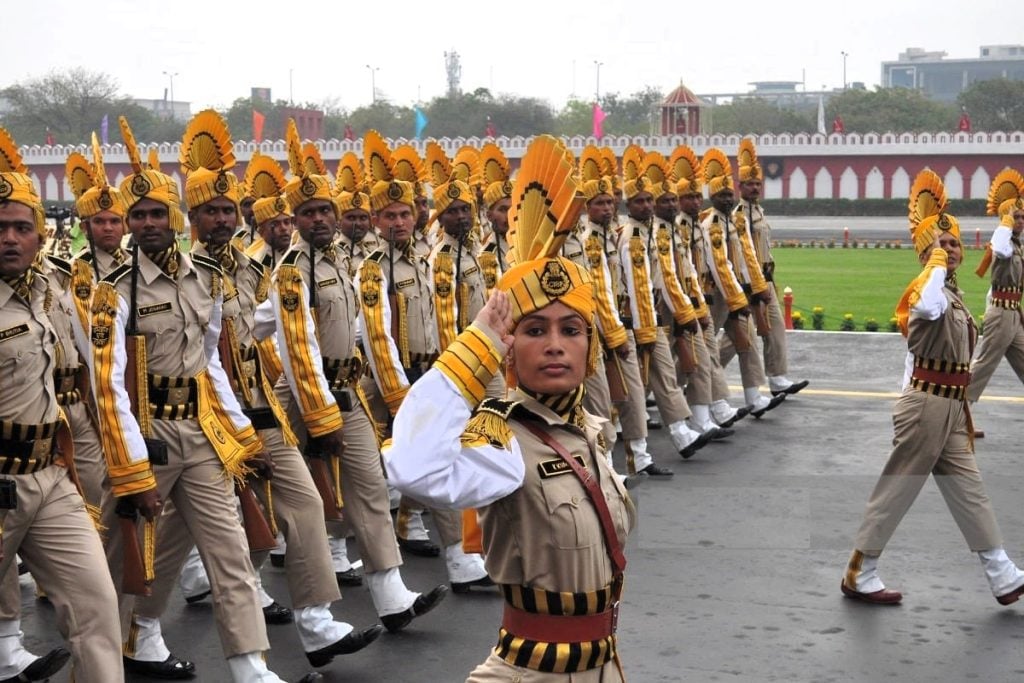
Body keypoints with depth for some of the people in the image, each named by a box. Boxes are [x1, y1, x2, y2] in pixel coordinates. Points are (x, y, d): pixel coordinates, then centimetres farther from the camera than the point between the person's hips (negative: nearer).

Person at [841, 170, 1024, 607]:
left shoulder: (950, 294, 15)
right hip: (927, 406, -10)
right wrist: (937, 260, -32)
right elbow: (927, 308, -45)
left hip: (948, 408, 10)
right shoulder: (928, 290, -17)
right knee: (897, 490, -1)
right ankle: (859, 576, 11)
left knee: (968, 490, 13)